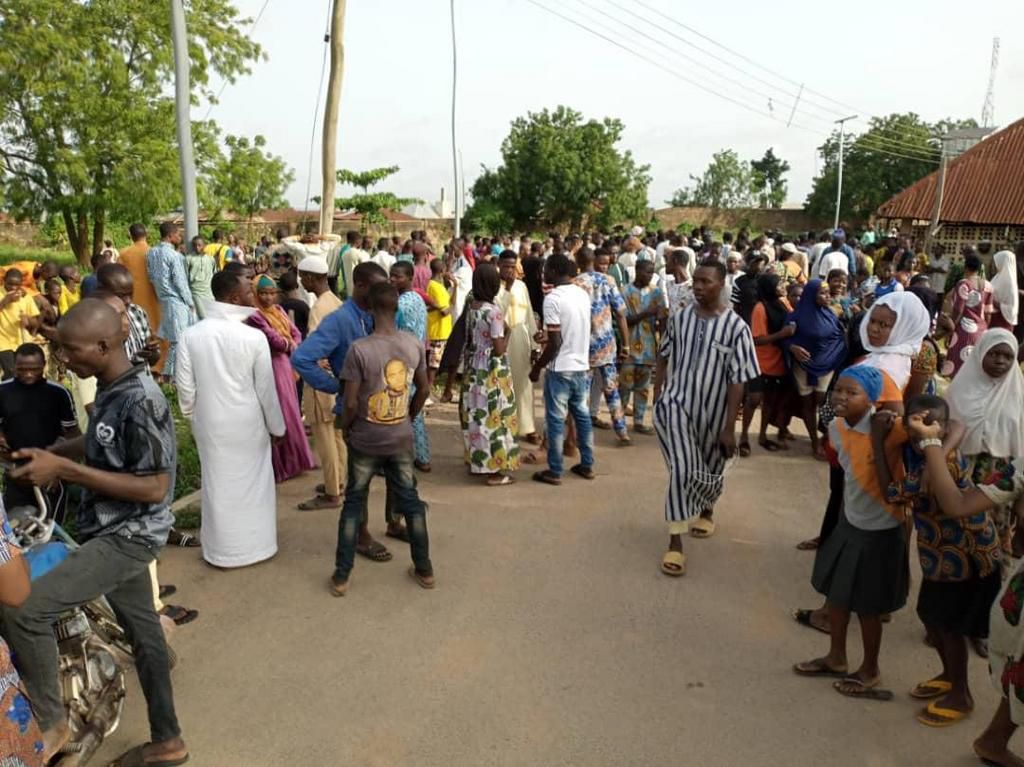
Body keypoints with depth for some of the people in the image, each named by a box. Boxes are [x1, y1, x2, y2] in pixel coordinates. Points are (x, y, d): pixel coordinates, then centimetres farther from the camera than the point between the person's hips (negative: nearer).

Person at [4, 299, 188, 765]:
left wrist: (65, 470, -25)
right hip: (113, 533, 9)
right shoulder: (110, 390, 3)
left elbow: (154, 487, -25)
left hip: (129, 537, -9)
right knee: (143, 632, 18)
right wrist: (51, 455, 3)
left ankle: (51, 724, 10)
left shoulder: (140, 402, -25)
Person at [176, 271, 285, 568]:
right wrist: (276, 427, 2)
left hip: (210, 425, 3)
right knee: (253, 483, 14)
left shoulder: (190, 335, -10)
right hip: (248, 425, -3)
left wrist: (193, 418, 14)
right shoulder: (254, 337, -18)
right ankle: (256, 545, 28)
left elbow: (185, 387, -4)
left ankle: (221, 550, 30)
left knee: (218, 484, 16)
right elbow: (266, 389, -11)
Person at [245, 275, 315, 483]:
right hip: (270, 369, -8)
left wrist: (289, 346, -14)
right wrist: (290, 345, -5)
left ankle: (291, 459, 30)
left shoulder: (279, 310, 9)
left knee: (289, 413, 16)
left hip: (285, 366, 8)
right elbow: (275, 340, -22)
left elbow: (296, 334, 4)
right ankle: (279, 465, 12)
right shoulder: (254, 317, -17)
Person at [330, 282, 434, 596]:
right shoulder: (415, 345, -7)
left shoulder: (359, 349, -20)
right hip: (401, 440, 3)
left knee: (353, 504, 12)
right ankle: (424, 570, 26)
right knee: (410, 501, 16)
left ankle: (341, 577, 20)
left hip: (365, 441, -3)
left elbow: (351, 403, -16)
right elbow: (423, 389, 5)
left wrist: (345, 429, 3)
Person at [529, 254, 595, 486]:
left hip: (560, 369, -7)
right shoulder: (583, 294, 6)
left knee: (556, 420, 2)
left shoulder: (552, 298, -16)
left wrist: (537, 367, -8)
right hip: (582, 366, 7)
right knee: (583, 416, 15)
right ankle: (587, 465, 23)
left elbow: (555, 342, -19)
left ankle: (554, 471, 9)